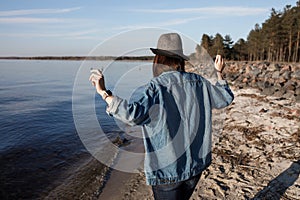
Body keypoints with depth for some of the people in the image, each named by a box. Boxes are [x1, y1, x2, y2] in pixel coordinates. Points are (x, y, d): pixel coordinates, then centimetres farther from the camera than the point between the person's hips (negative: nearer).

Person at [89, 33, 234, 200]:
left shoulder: (158, 86, -19)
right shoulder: (198, 82, -1)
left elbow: (135, 114, -34)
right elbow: (226, 98, 14)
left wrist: (104, 93, -27)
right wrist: (220, 73, 27)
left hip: (168, 169, -6)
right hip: (196, 164, 6)